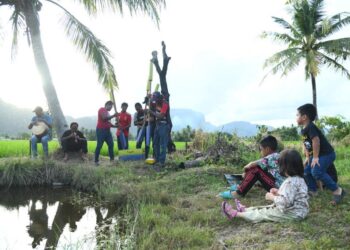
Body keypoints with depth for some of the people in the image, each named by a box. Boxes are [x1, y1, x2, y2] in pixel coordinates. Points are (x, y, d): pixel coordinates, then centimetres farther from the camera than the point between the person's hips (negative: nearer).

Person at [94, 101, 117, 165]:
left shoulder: (107, 113, 22)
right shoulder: (102, 109, -3)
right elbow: (104, 118, -19)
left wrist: (116, 126, 11)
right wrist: (113, 116, -14)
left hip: (107, 131, 9)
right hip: (101, 130, -9)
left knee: (111, 144, 4)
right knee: (99, 145, -7)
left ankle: (112, 159, 8)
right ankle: (96, 161, -2)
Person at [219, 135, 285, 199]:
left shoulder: (272, 157, -17)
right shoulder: (275, 156, 14)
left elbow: (252, 164, -20)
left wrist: (246, 167, 1)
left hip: (278, 187, -10)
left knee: (256, 169, -15)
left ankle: (239, 193, -13)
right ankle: (241, 186, 13)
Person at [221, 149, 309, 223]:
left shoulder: (290, 182, -27)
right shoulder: (299, 179, 6)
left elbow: (285, 202, -32)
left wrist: (272, 197, -16)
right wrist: (279, 192, 8)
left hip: (292, 214, -9)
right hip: (298, 210, 10)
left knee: (263, 214, -5)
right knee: (269, 208, 17)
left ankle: (235, 214, 0)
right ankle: (245, 210, 28)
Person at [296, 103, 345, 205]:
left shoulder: (310, 127, -22)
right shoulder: (303, 130, 10)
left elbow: (316, 141, -30)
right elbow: (305, 144, 18)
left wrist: (315, 157, -25)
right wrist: (308, 157, 13)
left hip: (326, 154, -10)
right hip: (316, 155, 11)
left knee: (317, 172, -27)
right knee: (306, 171, 11)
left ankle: (337, 191, -16)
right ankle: (313, 191, 24)